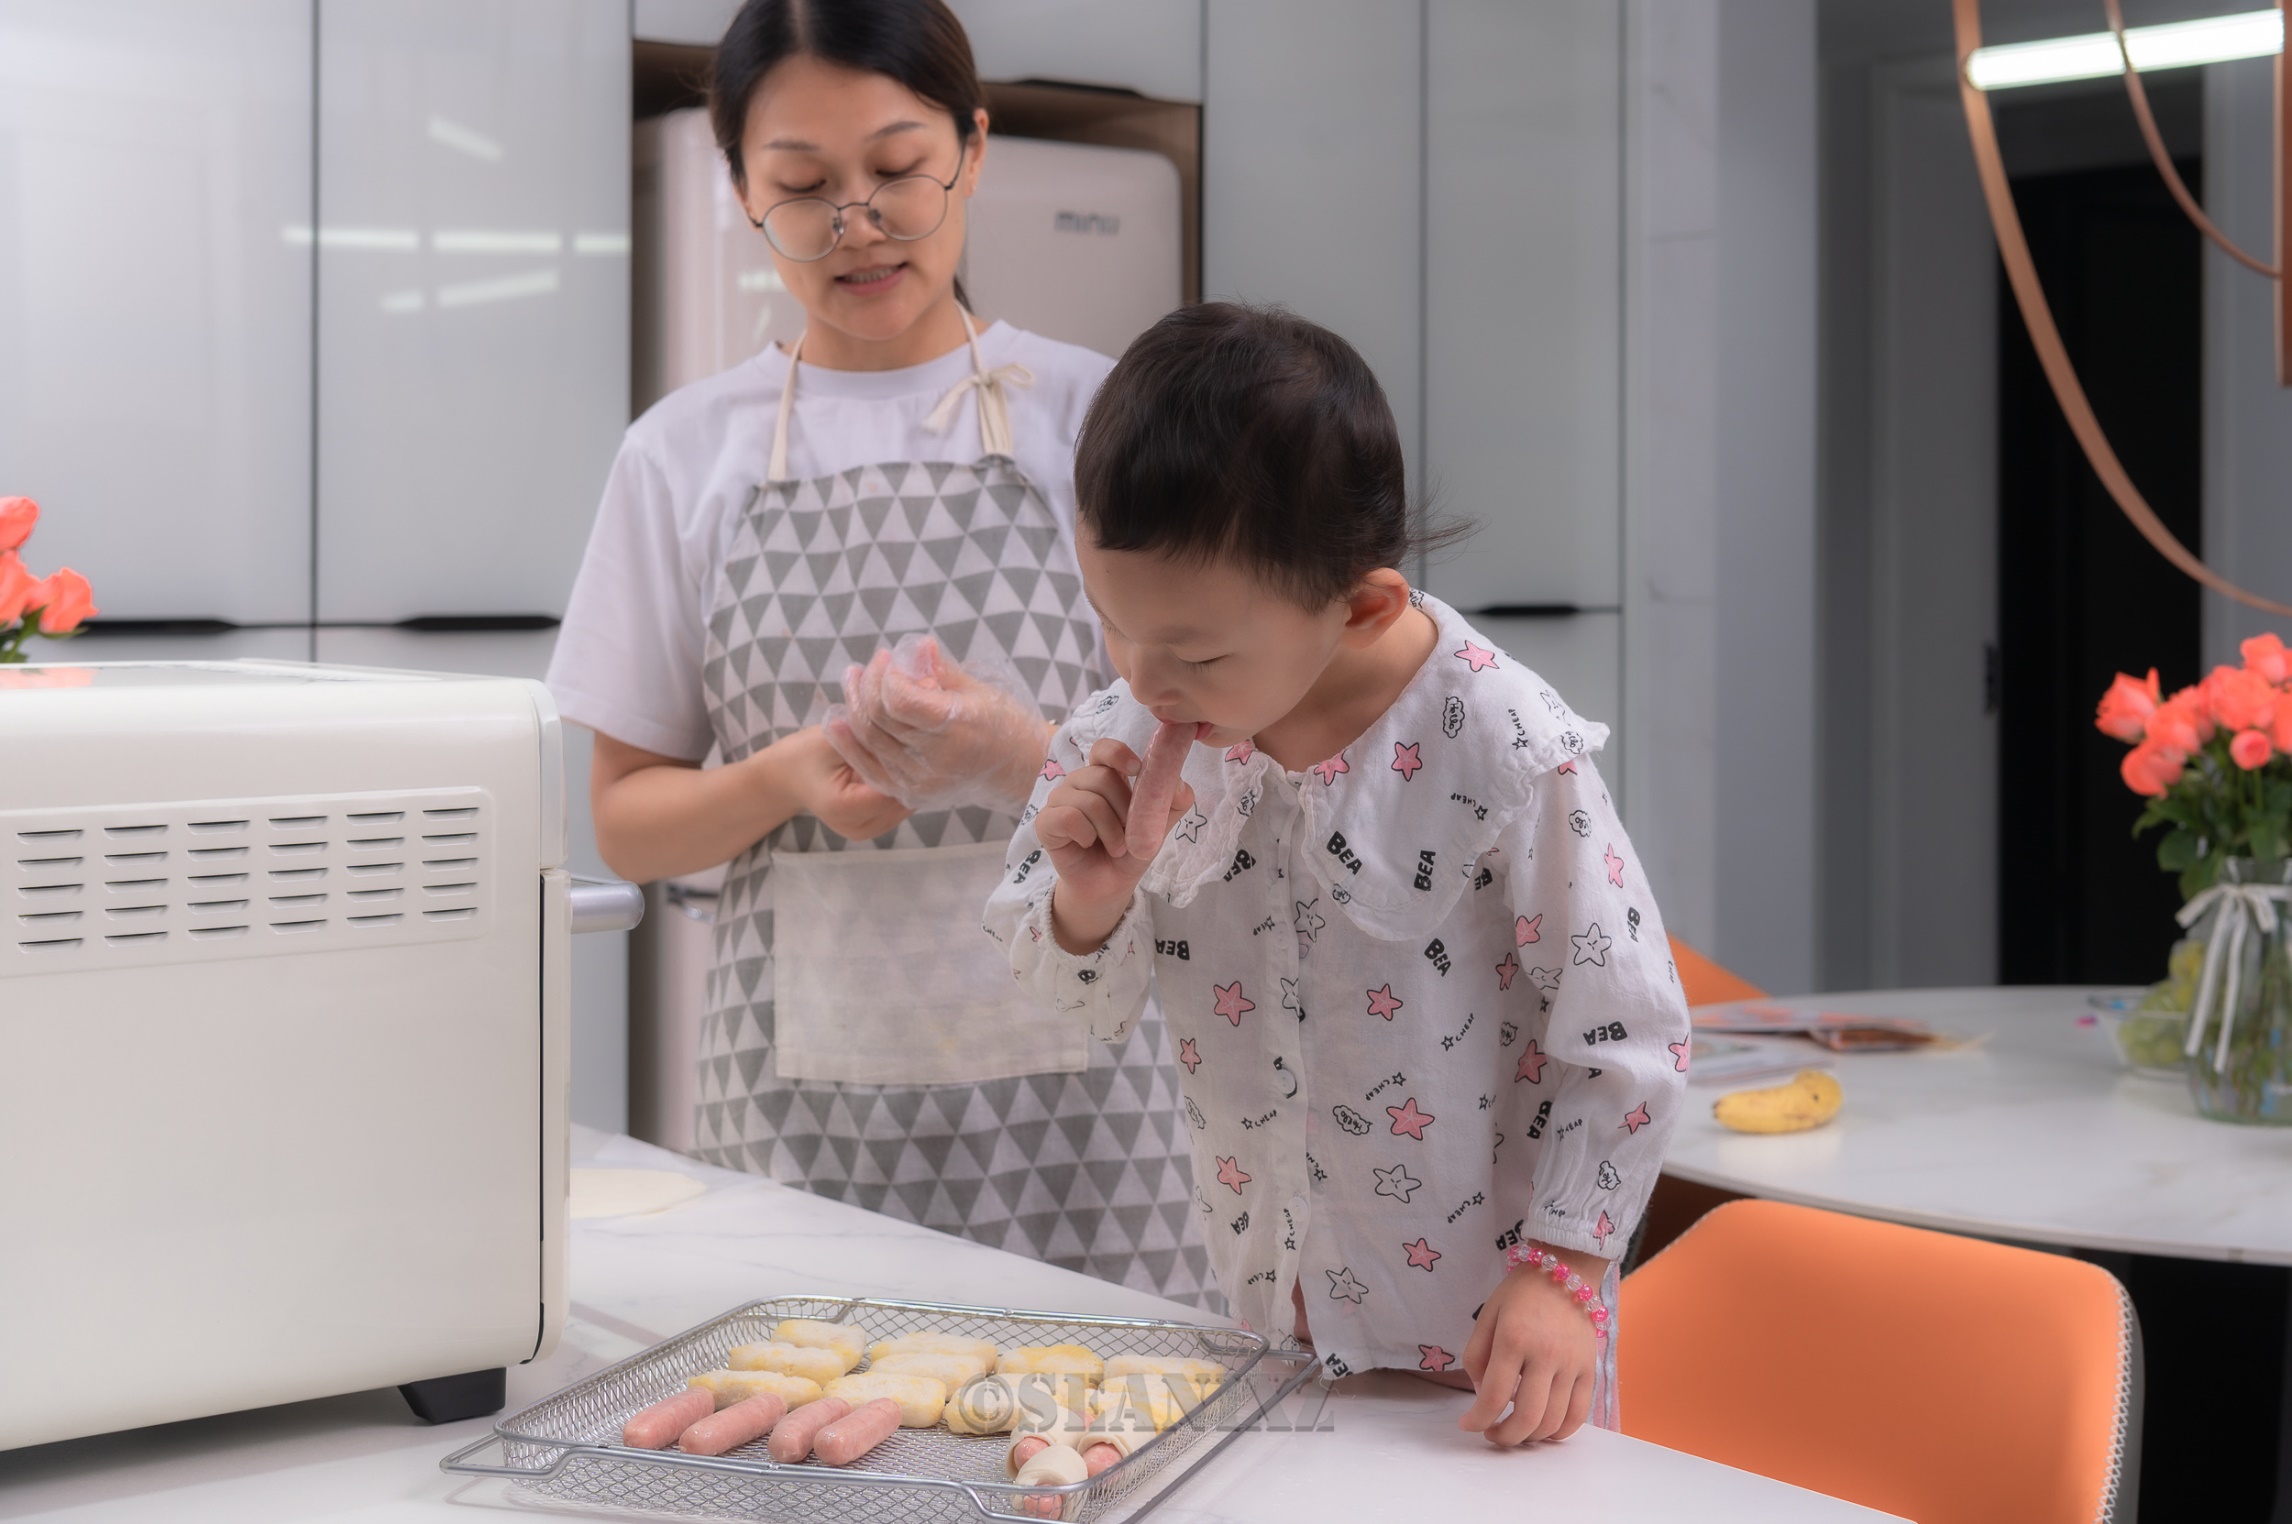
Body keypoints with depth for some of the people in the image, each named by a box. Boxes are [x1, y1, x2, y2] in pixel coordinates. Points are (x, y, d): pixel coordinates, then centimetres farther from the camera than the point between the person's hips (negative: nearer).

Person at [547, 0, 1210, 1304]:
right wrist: (791, 776, -11)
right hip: (804, 1085, 1)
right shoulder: (686, 455, 7)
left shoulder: (1094, 416, 3)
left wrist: (1017, 753, -18)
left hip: (1064, 1075, -1)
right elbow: (628, 820, 9)